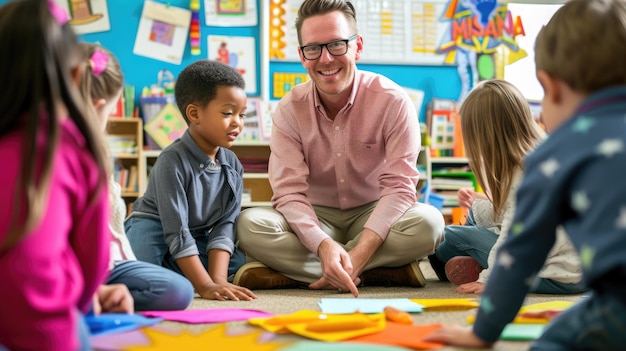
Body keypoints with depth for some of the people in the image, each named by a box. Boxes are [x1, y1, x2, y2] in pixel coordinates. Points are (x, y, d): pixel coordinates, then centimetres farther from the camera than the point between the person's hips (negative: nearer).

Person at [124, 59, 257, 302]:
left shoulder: (233, 166, -3)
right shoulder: (173, 161, -22)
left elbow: (225, 225, -9)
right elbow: (177, 230, -26)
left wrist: (218, 280, -24)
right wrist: (205, 285, -31)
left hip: (196, 239, 6)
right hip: (154, 228, -6)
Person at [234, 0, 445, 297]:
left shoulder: (393, 101, -14)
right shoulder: (290, 110, -10)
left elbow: (399, 185, -20)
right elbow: (289, 191, -18)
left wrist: (360, 253, -35)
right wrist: (324, 246, -38)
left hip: (374, 216, 0)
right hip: (316, 218, 1)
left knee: (428, 222, -33)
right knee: (250, 225, -28)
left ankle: (289, 274, -25)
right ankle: (381, 272, -27)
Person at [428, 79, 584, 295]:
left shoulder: (524, 173, -20)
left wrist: (488, 279, -13)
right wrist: (479, 203, 19)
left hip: (556, 276, -9)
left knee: (451, 235, -2)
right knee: (478, 212, 17)